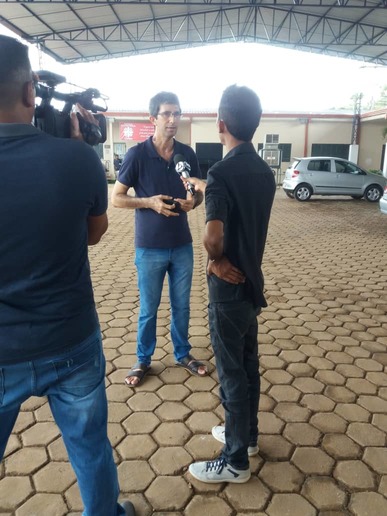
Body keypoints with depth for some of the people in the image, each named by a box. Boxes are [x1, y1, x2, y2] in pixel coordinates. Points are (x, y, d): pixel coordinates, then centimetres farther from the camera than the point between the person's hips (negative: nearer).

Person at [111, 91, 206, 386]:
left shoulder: (187, 154, 1)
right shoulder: (137, 155, -10)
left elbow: (200, 193, 11)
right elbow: (116, 198, -6)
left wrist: (193, 202, -12)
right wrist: (149, 202, -21)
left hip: (182, 245, 3)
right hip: (150, 248, -3)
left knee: (182, 305, 15)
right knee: (148, 309, 10)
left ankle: (183, 354, 35)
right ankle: (143, 360, 30)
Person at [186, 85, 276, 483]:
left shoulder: (222, 172, -22)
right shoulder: (264, 171, 4)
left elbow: (213, 235, -34)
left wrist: (218, 260, -14)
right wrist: (205, 188, 28)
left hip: (229, 286, -8)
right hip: (252, 280, 8)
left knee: (232, 372, 5)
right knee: (248, 363, 20)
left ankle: (235, 462, 23)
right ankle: (247, 435, 40)